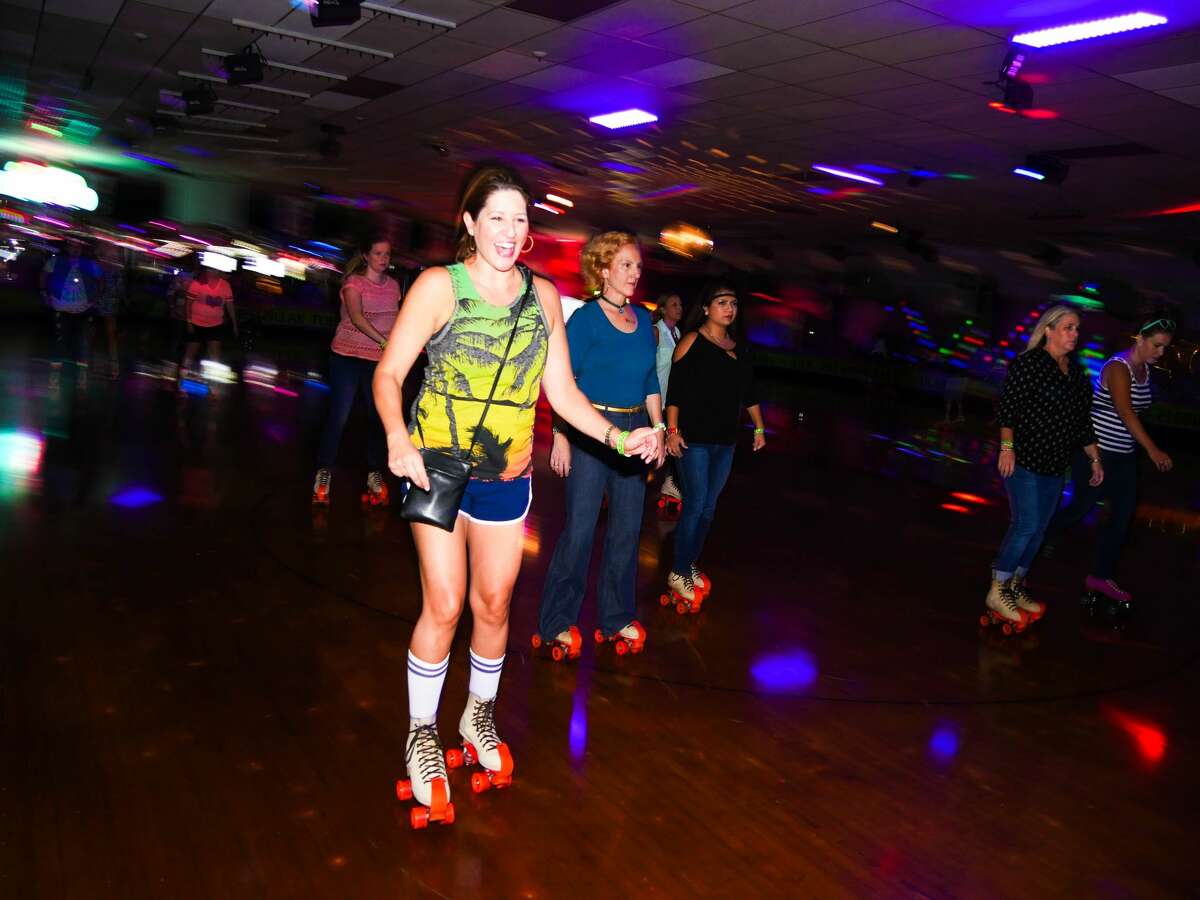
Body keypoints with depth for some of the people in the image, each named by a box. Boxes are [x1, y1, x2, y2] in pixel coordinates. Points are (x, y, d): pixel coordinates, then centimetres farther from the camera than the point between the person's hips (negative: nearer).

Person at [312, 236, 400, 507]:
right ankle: (324, 472, 7)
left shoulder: (393, 286, 10)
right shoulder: (354, 282, -5)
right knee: (338, 415, -3)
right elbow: (356, 316, -21)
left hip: (379, 360, 4)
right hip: (347, 355, -4)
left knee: (378, 416, 4)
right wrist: (383, 342, -33)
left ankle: (375, 473, 16)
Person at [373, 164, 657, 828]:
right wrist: (398, 437, -28)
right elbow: (389, 373, -10)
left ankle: (479, 716, 37)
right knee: (444, 605, -4)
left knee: (493, 603, 13)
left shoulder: (543, 295, 4)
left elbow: (561, 388, 6)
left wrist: (616, 437, -7)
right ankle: (422, 735, 18)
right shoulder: (439, 285, -7)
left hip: (507, 474, 4)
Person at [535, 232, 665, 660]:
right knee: (580, 528, -3)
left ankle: (616, 617, 24)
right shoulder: (585, 318, -8)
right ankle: (556, 623, 9)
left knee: (627, 528, 11)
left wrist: (658, 427, 12)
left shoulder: (643, 319, 10)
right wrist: (560, 437, -15)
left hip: (634, 429, 6)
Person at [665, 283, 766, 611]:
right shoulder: (692, 341, -5)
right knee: (695, 504, -7)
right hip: (694, 439, -6)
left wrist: (759, 427, 16)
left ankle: (690, 564, 23)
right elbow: (675, 390, -9)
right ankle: (679, 573, 4)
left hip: (725, 441, 6)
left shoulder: (740, 347, 12)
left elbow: (749, 392, 18)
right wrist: (672, 429, -15)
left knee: (708, 507, 10)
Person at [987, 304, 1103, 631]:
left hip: (1055, 466, 8)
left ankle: (1015, 587, 22)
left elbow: (1083, 419, 18)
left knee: (1038, 529, 10)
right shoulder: (1028, 363, -10)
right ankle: (997, 591, 2)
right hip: (1024, 461, -8)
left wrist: (1094, 458, 18)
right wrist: (1007, 447, -21)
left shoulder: (1076, 370, 12)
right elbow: (1008, 406, -14)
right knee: (1026, 526, -10)